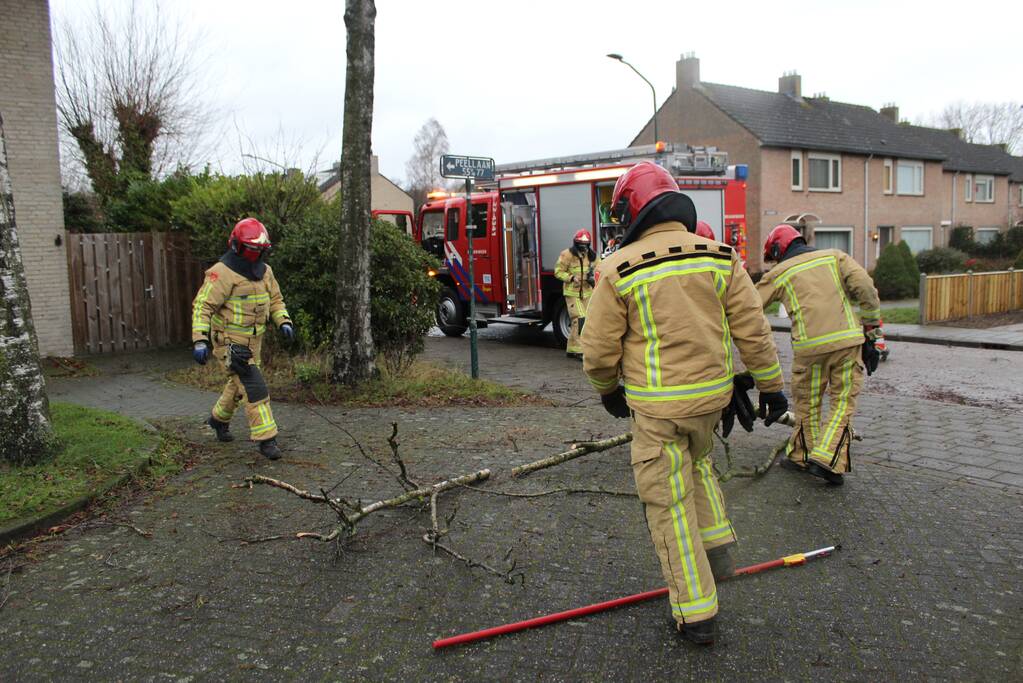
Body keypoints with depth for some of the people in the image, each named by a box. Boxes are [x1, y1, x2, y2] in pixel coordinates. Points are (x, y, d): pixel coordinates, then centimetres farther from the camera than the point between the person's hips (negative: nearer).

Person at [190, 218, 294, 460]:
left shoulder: (264, 271, 4)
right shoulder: (223, 273, -19)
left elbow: (275, 299, 16)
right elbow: (202, 306, -21)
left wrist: (284, 321, -2)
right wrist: (200, 340, -31)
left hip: (252, 341, 8)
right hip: (229, 343, -8)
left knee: (239, 385, 24)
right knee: (255, 388, -13)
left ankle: (219, 419, 49)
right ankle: (266, 438, -5)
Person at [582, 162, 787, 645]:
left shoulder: (619, 270, -10)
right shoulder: (719, 257, -1)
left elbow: (599, 349, -6)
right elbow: (753, 330, 0)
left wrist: (608, 390, 12)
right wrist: (770, 385, 10)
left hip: (657, 405, -4)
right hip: (712, 394, 5)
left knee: (670, 504, 6)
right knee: (696, 461, 33)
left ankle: (696, 615, 15)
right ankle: (717, 551, 32)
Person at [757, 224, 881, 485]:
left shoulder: (778, 273, 12)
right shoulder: (835, 256, 15)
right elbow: (865, 288, 2)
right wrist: (871, 330, 7)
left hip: (809, 346, -1)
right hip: (848, 340, 1)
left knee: (807, 403, 15)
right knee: (843, 401, 10)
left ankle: (801, 456, 28)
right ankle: (826, 459, -1)